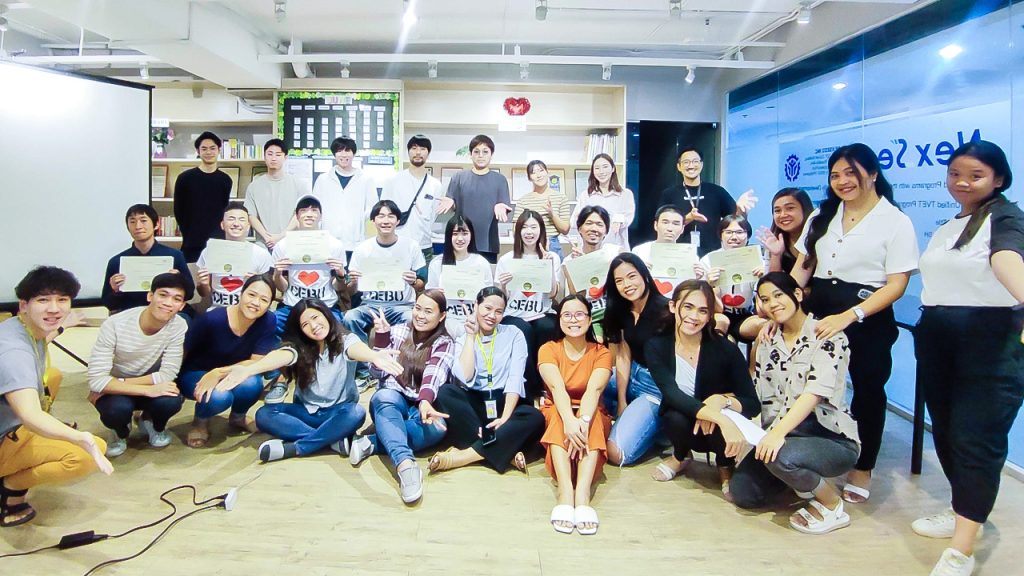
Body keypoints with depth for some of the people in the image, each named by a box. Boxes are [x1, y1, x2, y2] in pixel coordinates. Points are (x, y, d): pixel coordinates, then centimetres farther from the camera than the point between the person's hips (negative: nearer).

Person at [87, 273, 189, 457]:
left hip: (150, 384, 2)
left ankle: (152, 424, 6)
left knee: (171, 400, -31)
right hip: (117, 390, -1)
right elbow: (96, 380, -28)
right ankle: (120, 431, 4)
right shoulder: (115, 325, -26)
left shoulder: (179, 326, -19)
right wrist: (147, 390, -35)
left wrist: (121, 383, -26)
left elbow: (168, 375, -18)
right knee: (118, 408, -35)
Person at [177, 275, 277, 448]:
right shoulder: (211, 319, -28)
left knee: (252, 383, -31)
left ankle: (238, 417, 5)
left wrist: (219, 373, -31)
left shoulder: (268, 322, -21)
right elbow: (181, 354, -15)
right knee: (220, 396, -35)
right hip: (196, 374, -3)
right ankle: (200, 421, 3)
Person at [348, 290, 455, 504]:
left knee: (437, 426, -35)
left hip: (421, 407, -1)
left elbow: (433, 377, -20)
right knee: (384, 397, -36)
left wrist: (425, 402, -42)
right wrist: (381, 336, -11)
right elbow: (378, 372, 2)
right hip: (391, 402, 1)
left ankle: (371, 443, -31)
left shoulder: (444, 344, 0)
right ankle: (405, 464, -55)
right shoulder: (397, 332, 6)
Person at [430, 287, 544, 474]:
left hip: (504, 404, -1)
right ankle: (505, 452, -29)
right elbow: (465, 379, -14)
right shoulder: (463, 339, 6)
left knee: (535, 418, -32)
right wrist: (471, 336, -9)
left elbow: (515, 379, -9)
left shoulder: (514, 334, 4)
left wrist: (505, 418, -23)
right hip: (474, 404, 1)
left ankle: (465, 455, -31)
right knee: (445, 392, -28)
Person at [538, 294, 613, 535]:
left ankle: (582, 492, -49)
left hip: (591, 417, 0)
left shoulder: (602, 353, -2)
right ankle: (564, 491, -49)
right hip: (555, 415, 0)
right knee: (559, 412, -34)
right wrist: (569, 420, -43)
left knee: (592, 416, -33)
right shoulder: (548, 349, -3)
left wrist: (583, 421, -43)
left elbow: (594, 389, -23)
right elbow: (557, 387, -23)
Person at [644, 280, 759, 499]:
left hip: (720, 432, 0)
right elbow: (671, 394, -29)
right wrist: (719, 418, -43)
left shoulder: (725, 349, -17)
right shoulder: (656, 346, -15)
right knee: (677, 418, -33)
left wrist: (723, 400, -35)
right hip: (683, 427, 1)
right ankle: (680, 457, 6)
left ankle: (725, 468, 3)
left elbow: (753, 404, -13)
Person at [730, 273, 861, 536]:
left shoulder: (826, 336, -11)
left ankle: (832, 505, -5)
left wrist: (779, 432, -38)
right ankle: (801, 477, 20)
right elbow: (760, 393, 3)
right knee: (742, 492, -9)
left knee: (781, 456, -35)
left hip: (832, 439, -6)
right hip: (781, 435, 6)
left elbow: (816, 391, -26)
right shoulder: (768, 341, 9)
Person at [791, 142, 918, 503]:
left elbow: (897, 284, -11)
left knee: (867, 390, 7)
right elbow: (802, 268, 11)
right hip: (818, 311, 4)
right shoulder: (822, 216, 12)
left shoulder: (896, 222, -4)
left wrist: (848, 317, -22)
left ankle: (862, 470, 24)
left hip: (867, 317, -4)